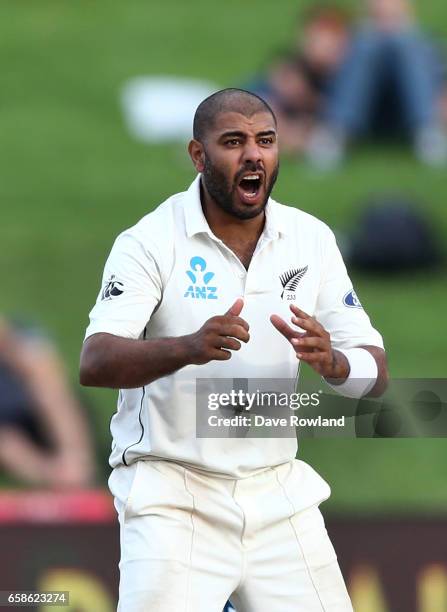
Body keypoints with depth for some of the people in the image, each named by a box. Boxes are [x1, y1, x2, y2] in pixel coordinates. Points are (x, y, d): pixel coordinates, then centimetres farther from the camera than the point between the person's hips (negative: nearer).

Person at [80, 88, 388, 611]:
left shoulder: (311, 239, 4)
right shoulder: (152, 241, -10)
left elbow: (374, 375, 3)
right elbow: (93, 365, -22)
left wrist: (331, 362, -21)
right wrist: (189, 348, -40)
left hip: (278, 493, 4)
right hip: (171, 497, -4)